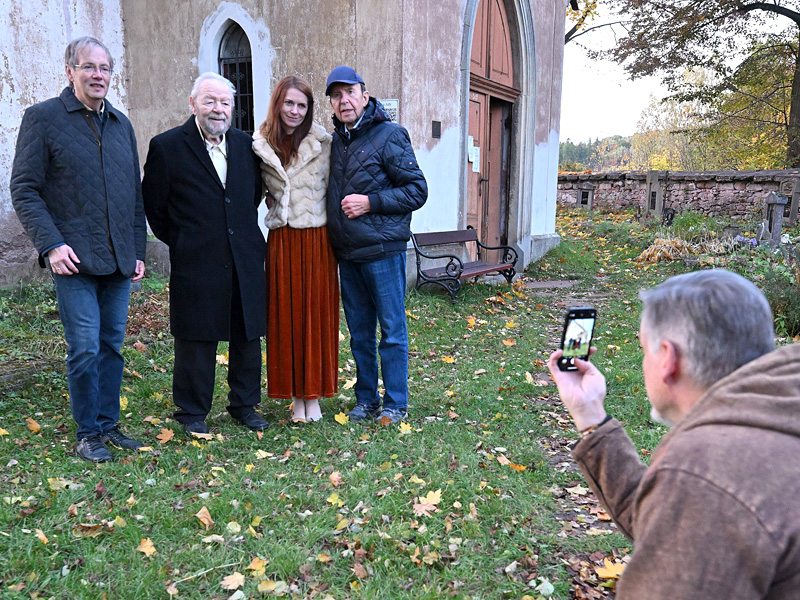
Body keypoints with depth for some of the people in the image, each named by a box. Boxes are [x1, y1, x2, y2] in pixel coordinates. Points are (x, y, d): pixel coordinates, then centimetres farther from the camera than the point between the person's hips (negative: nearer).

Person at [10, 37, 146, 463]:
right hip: (74, 260, -5)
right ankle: (87, 433, 12)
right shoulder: (43, 118, 0)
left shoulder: (121, 124, 15)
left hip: (119, 260, 5)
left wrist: (138, 249, 13)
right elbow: (24, 190, -4)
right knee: (85, 348, -4)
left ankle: (108, 425, 22)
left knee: (112, 345, 10)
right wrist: (51, 244, -14)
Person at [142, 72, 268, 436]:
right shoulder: (167, 146, -3)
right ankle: (192, 412, 20)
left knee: (247, 337, 11)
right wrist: (180, 242, 3)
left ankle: (244, 405, 28)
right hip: (195, 264, -4)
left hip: (245, 261, 4)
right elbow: (153, 205, 2)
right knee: (196, 341, 5)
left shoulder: (245, 144, 9)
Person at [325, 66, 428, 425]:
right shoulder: (335, 142, 14)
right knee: (359, 332, 13)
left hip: (382, 250, -6)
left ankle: (395, 404, 14)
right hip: (347, 253, 7)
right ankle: (366, 400, 26)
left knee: (392, 330, 2)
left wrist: (371, 202, -16)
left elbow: (417, 190, -9)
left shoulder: (389, 136, -6)